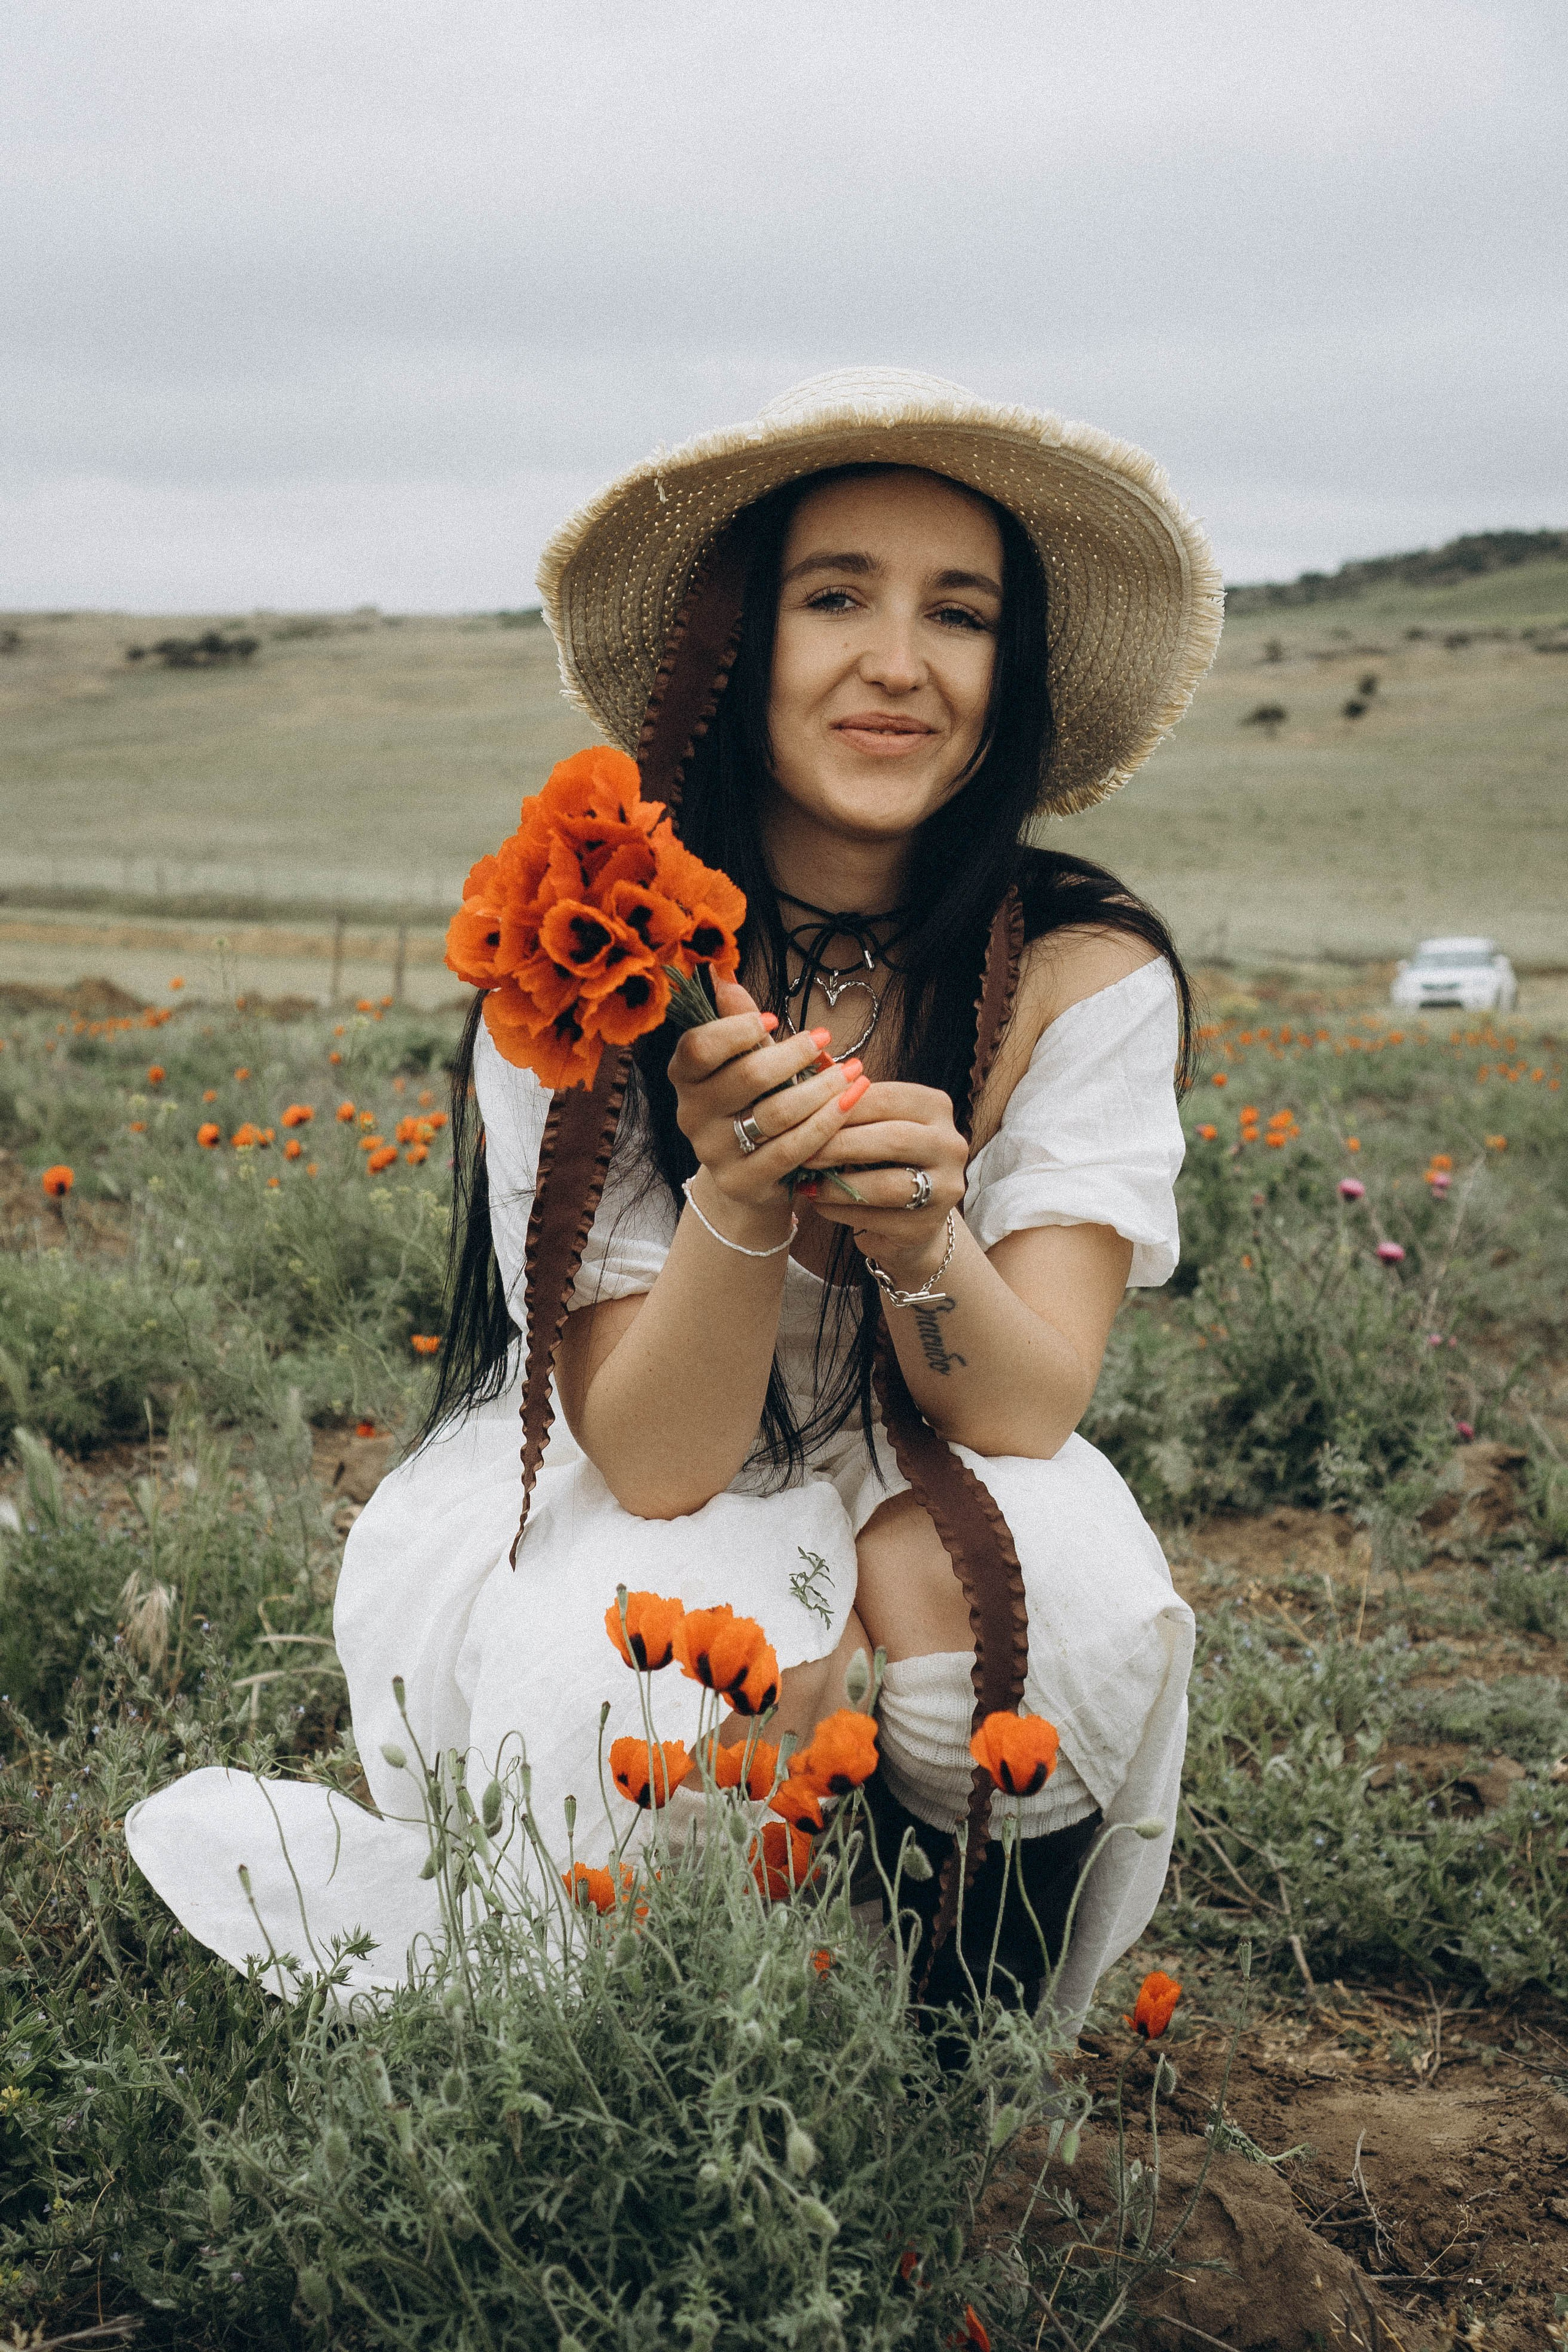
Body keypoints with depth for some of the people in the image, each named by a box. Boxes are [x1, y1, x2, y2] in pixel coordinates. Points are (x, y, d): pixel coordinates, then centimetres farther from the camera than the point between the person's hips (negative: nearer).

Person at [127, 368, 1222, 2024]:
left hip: (928, 1529, 2)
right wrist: (740, 1198, -41)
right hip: (593, 1532, -2)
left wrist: (921, 1233, -42)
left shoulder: (1083, 978, -14)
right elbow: (652, 1460, -22)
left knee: (1052, 1577, -31)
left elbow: (1030, 1410, -20)